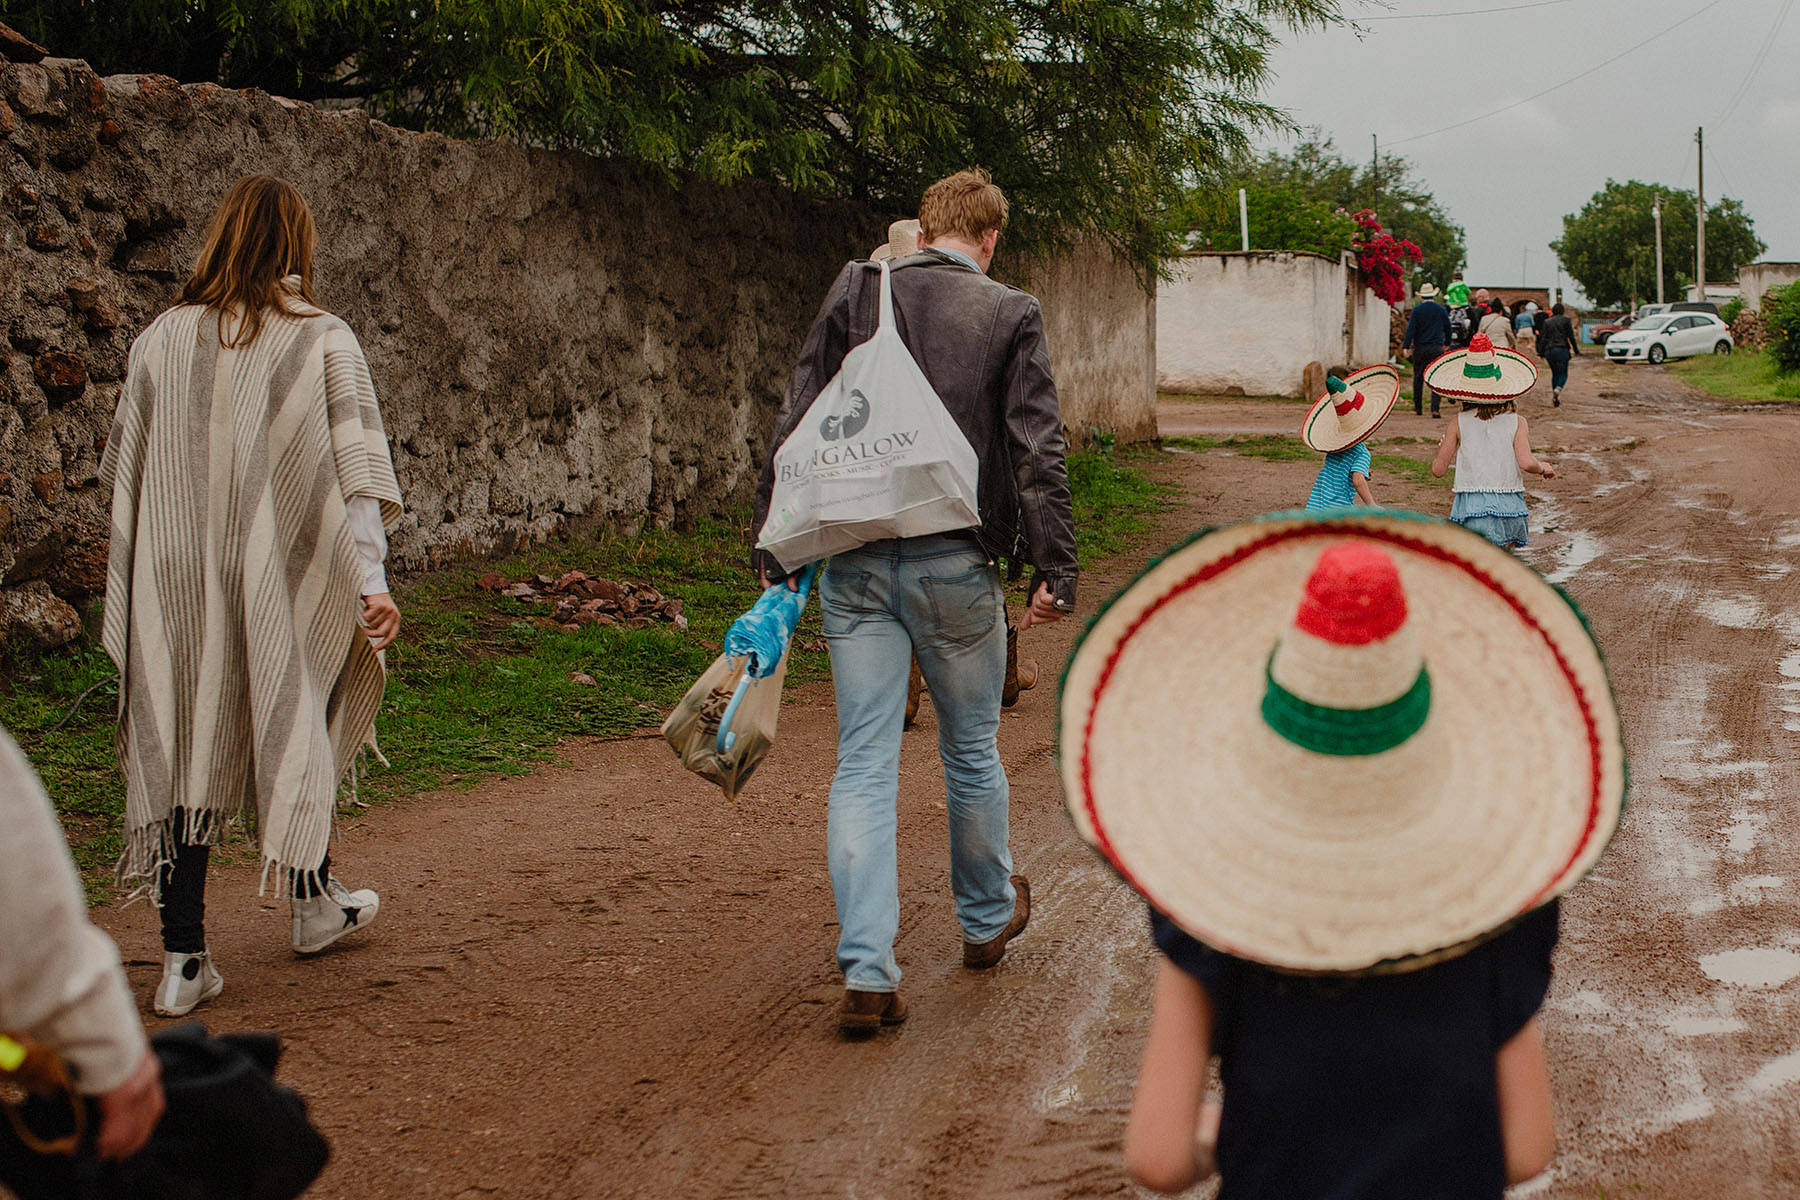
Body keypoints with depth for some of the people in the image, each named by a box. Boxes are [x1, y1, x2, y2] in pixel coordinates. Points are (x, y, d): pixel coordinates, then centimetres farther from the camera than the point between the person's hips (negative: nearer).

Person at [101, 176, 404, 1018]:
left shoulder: (162, 341, 1)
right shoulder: (324, 342, -7)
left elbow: (125, 474, 7)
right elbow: (358, 472, -11)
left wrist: (139, 594, 17)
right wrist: (371, 583, -11)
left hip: (181, 582, 1)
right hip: (288, 577, -1)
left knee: (184, 748, 5)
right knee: (297, 724, 19)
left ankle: (184, 957, 2)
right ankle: (314, 903, 35)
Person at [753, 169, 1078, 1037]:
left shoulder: (853, 297, 5)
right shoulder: (1009, 316, -1)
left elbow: (794, 429, 4)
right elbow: (1038, 452, -6)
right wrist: (1055, 568, -3)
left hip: (855, 563, 1)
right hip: (955, 562, -1)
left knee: (863, 763, 3)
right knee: (970, 751, 17)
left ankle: (866, 972, -2)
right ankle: (986, 918, 37)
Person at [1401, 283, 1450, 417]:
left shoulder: (1417, 310, -3)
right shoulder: (1441, 310, 4)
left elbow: (1411, 328, -9)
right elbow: (1448, 328, 12)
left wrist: (1406, 346, -9)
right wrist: (1447, 343, 27)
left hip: (1420, 348, 0)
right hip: (1436, 348, 1)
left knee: (1418, 378, 11)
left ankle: (1418, 408, 18)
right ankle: (1434, 409, -12)